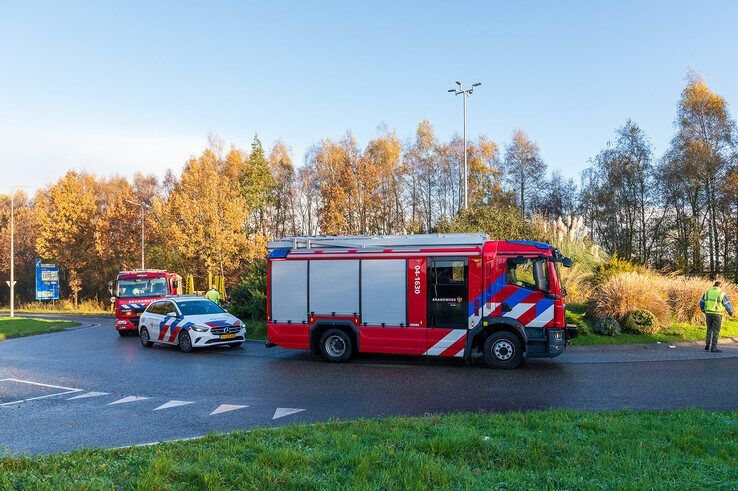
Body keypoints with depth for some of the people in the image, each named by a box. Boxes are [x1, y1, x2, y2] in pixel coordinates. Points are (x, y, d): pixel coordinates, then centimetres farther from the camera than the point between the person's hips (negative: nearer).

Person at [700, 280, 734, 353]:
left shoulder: (707, 292, 4)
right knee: (716, 332, 2)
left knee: (709, 330, 18)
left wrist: (703, 310, 29)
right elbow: (727, 304, -5)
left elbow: (701, 303, 10)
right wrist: (730, 312, 14)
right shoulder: (722, 294, -8)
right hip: (717, 314, -4)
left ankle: (707, 346, 16)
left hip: (708, 313, 4)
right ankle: (713, 348, 1)